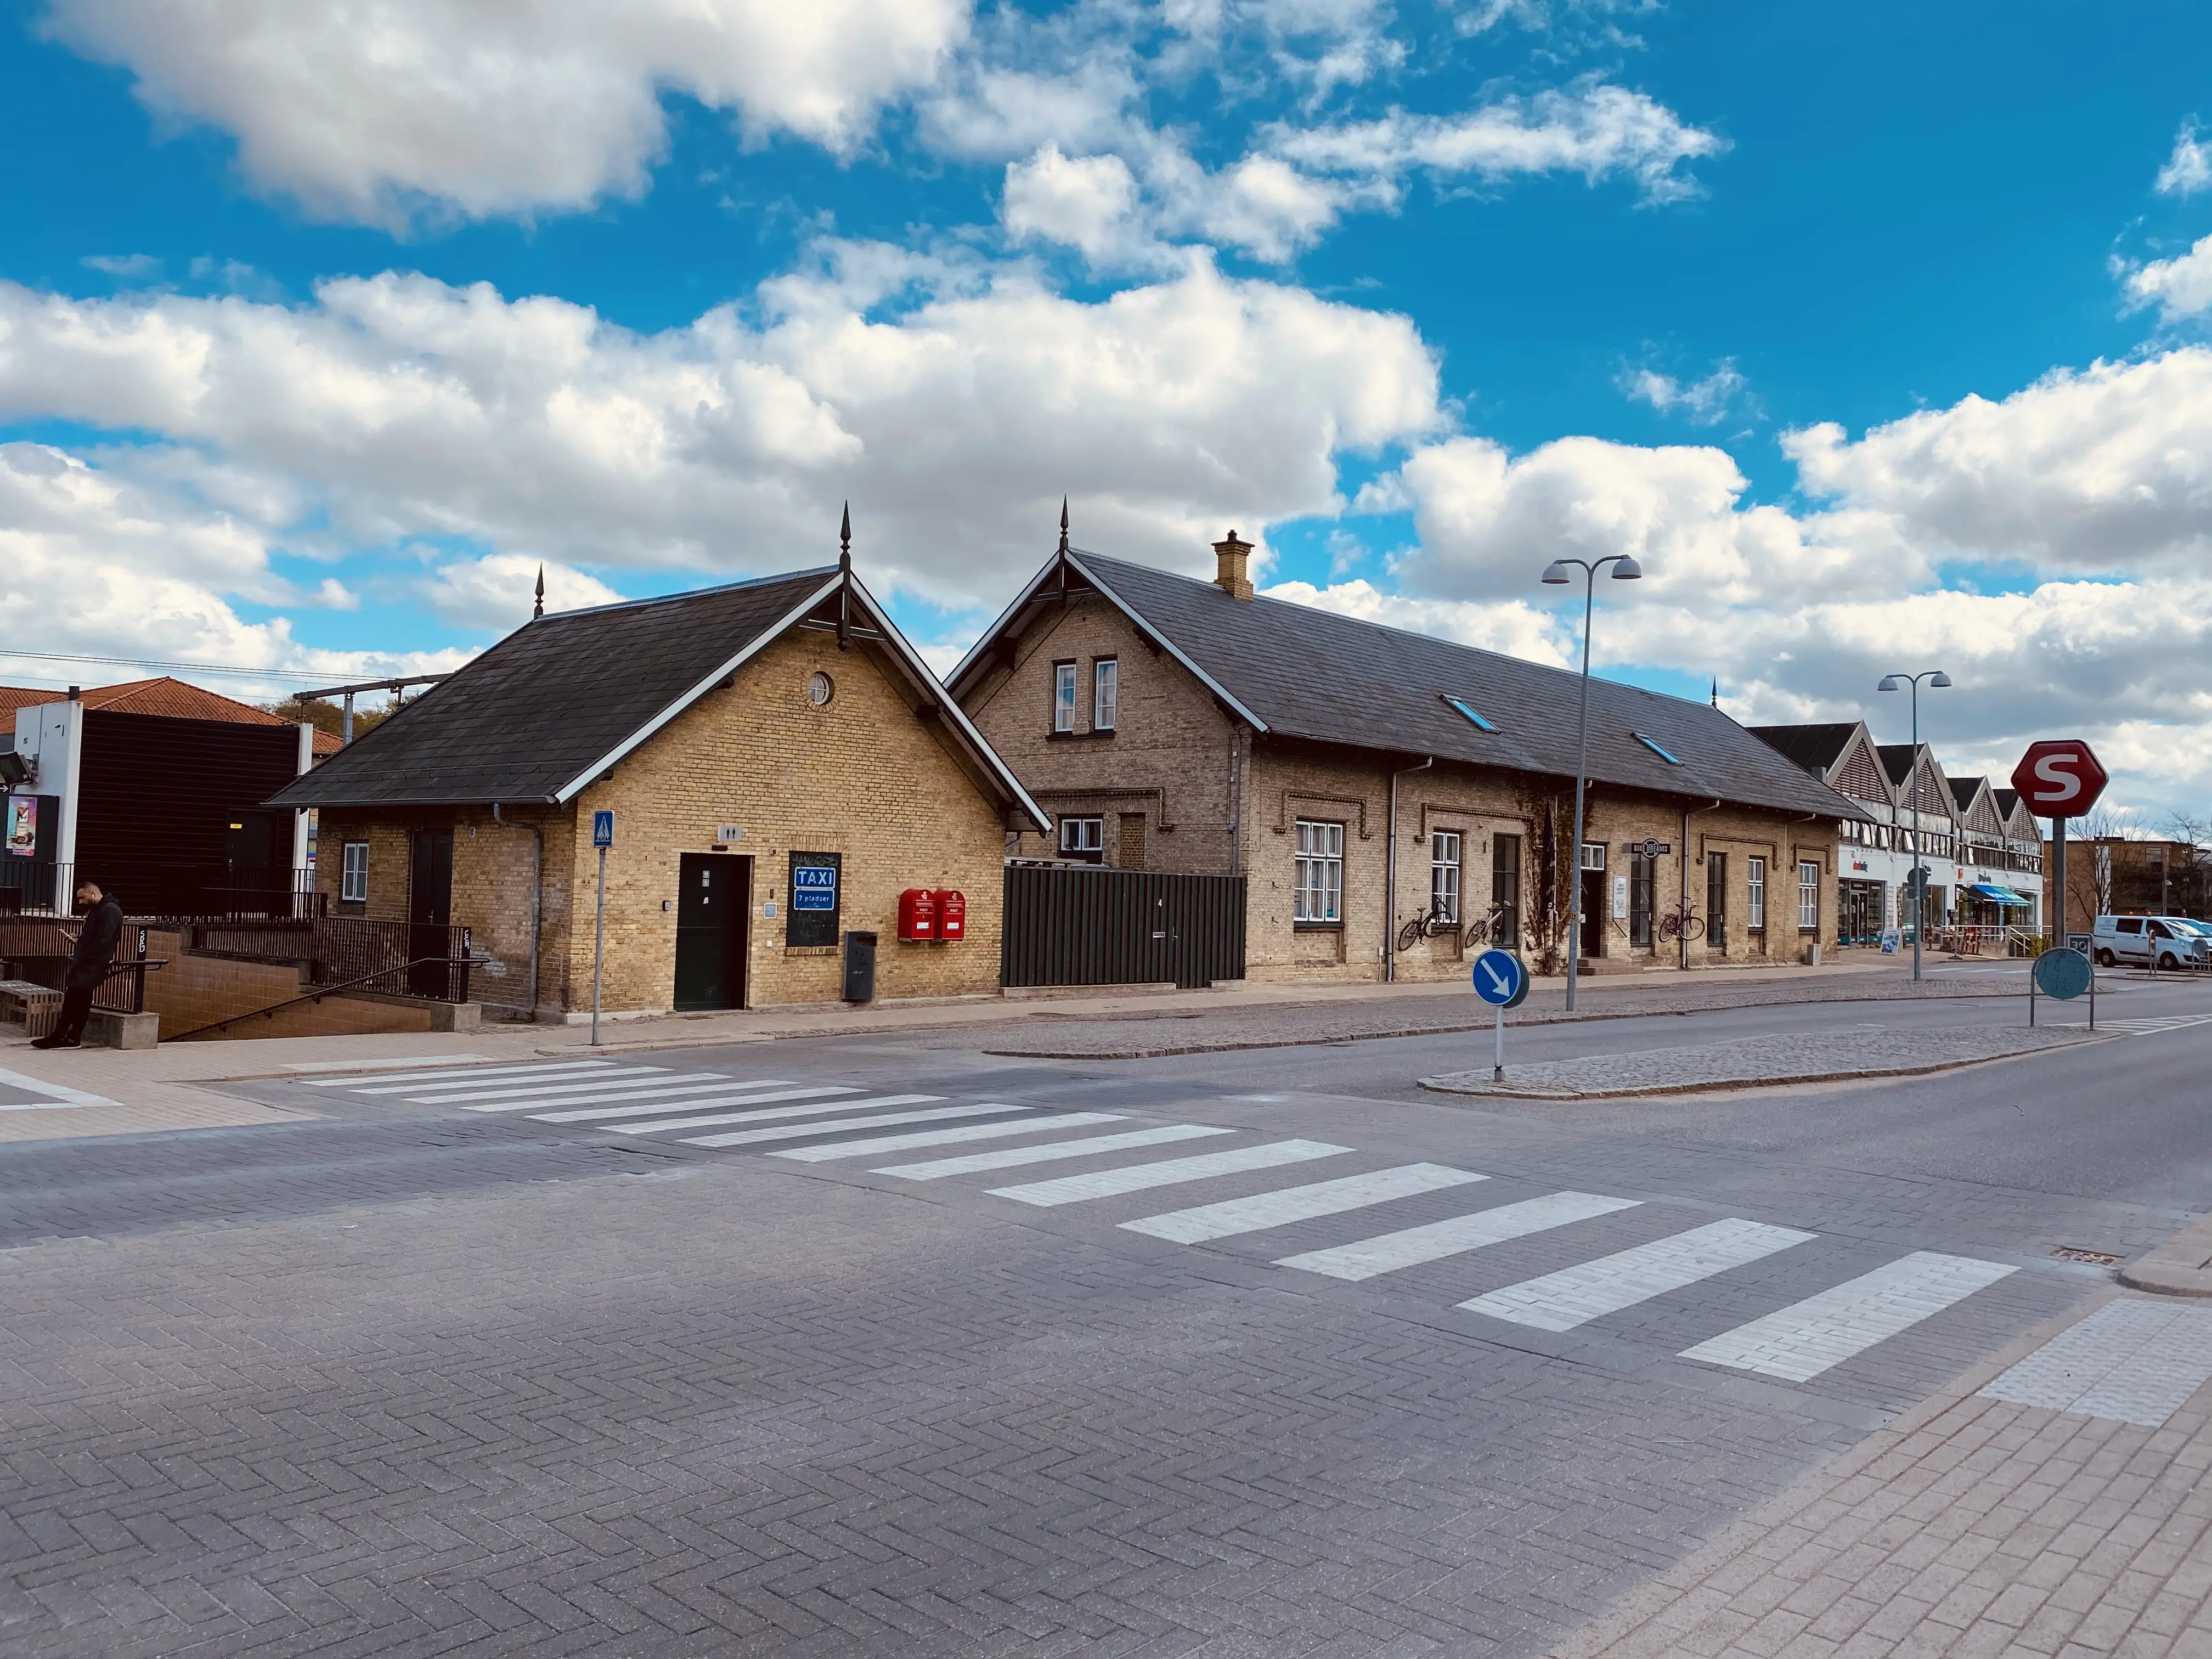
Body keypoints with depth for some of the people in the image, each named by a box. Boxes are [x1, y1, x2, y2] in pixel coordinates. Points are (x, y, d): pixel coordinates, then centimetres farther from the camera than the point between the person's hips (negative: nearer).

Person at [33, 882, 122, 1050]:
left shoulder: (110, 911, -14)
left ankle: (58, 1038, -4)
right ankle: (74, 1038, 13)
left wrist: (83, 960, -18)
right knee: (81, 1003, 11)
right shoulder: (96, 911, 19)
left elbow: (102, 942, -21)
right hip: (85, 966, 10)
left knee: (72, 1001, -8)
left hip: (91, 967, -10)